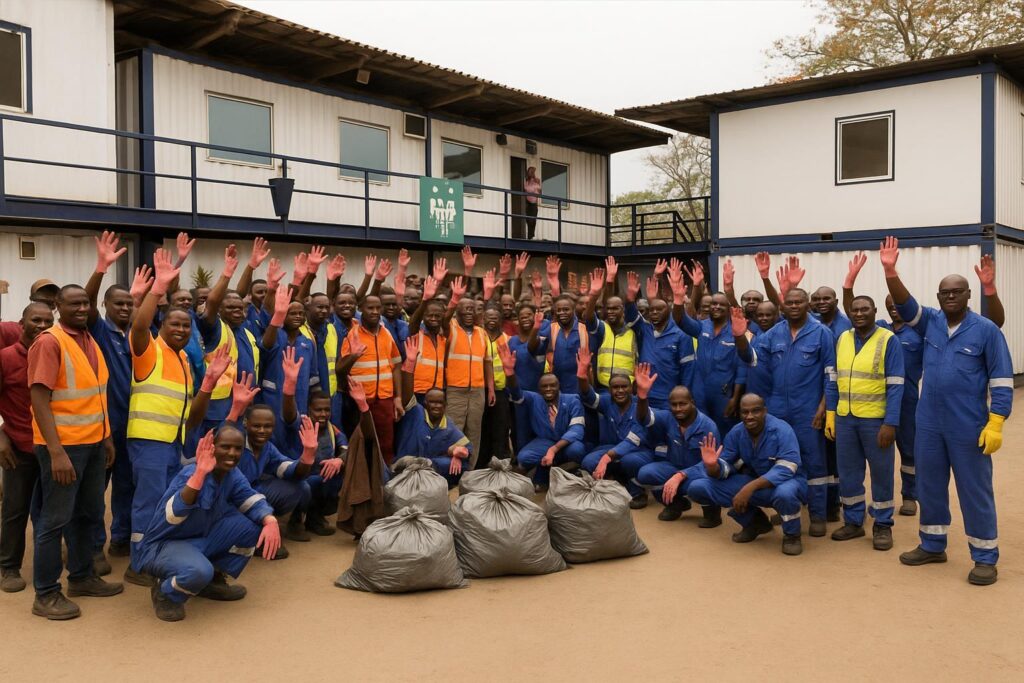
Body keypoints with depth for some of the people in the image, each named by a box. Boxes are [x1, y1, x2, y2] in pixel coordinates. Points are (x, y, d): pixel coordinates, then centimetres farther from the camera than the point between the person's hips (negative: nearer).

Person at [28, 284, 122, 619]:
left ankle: (82, 576, 31)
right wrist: (56, 452, -23)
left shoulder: (90, 341, 11)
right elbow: (39, 398, -18)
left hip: (93, 443, 8)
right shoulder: (49, 342, -13)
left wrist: (106, 436, 15)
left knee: (89, 513, 17)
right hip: (64, 444, -8)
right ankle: (46, 594, 11)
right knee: (55, 520, 1)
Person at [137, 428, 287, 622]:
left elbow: (253, 501, -3)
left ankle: (214, 579, 10)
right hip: (163, 545, -7)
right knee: (200, 571, -38)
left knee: (254, 523, -9)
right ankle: (165, 593, -2)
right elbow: (174, 515, -43)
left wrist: (270, 521, -26)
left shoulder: (233, 475, -3)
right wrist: (200, 472, -53)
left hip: (200, 540, 7)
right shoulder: (191, 474, -27)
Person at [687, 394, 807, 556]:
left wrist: (749, 488, -41)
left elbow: (785, 470, -32)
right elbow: (725, 468, -3)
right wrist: (712, 465, -29)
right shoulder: (736, 433, -6)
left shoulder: (781, 430, -22)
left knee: (784, 493, -45)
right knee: (698, 488, -9)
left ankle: (792, 535, -7)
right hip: (753, 483, 5)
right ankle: (754, 521, 10)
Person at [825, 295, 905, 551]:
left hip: (875, 419, -4)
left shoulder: (888, 340, -7)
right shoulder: (842, 339, 7)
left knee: (881, 473, 8)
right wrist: (830, 415, 5)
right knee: (848, 473, 11)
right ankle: (853, 522, 25)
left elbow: (895, 386, -11)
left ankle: (882, 525, 20)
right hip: (845, 418, 4)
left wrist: (890, 424, -16)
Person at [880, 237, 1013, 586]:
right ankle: (932, 546, 30)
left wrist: (995, 424, -13)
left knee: (975, 491, 4)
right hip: (929, 424, 5)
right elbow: (905, 304, -6)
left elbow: (1001, 380, -8)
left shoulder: (986, 329, -8)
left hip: (969, 427, -5)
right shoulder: (930, 322, 5)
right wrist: (890, 272, -23)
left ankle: (985, 558, 16)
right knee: (930, 486, 15)